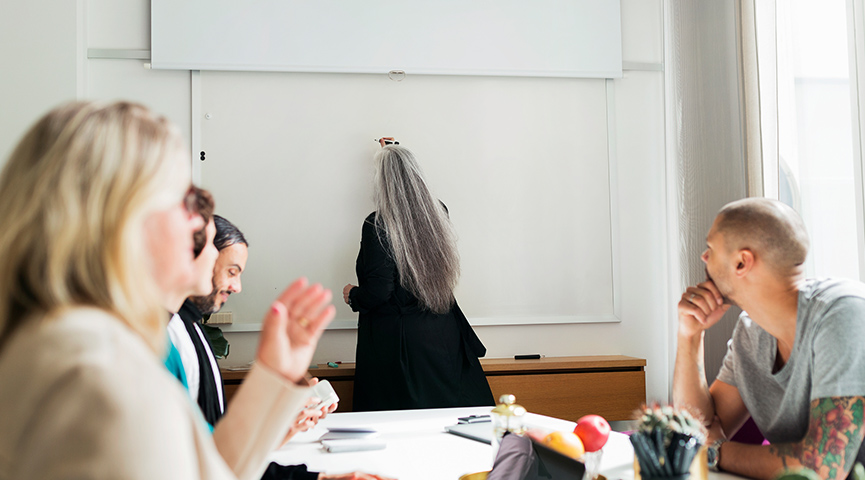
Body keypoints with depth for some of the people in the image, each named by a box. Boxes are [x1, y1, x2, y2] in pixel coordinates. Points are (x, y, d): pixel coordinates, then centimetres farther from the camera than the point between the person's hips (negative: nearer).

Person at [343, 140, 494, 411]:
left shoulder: (378, 226, -17)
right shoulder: (438, 214, 2)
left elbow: (378, 292, -20)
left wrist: (352, 295, 2)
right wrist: (393, 155, 38)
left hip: (397, 342, -6)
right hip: (443, 335, 6)